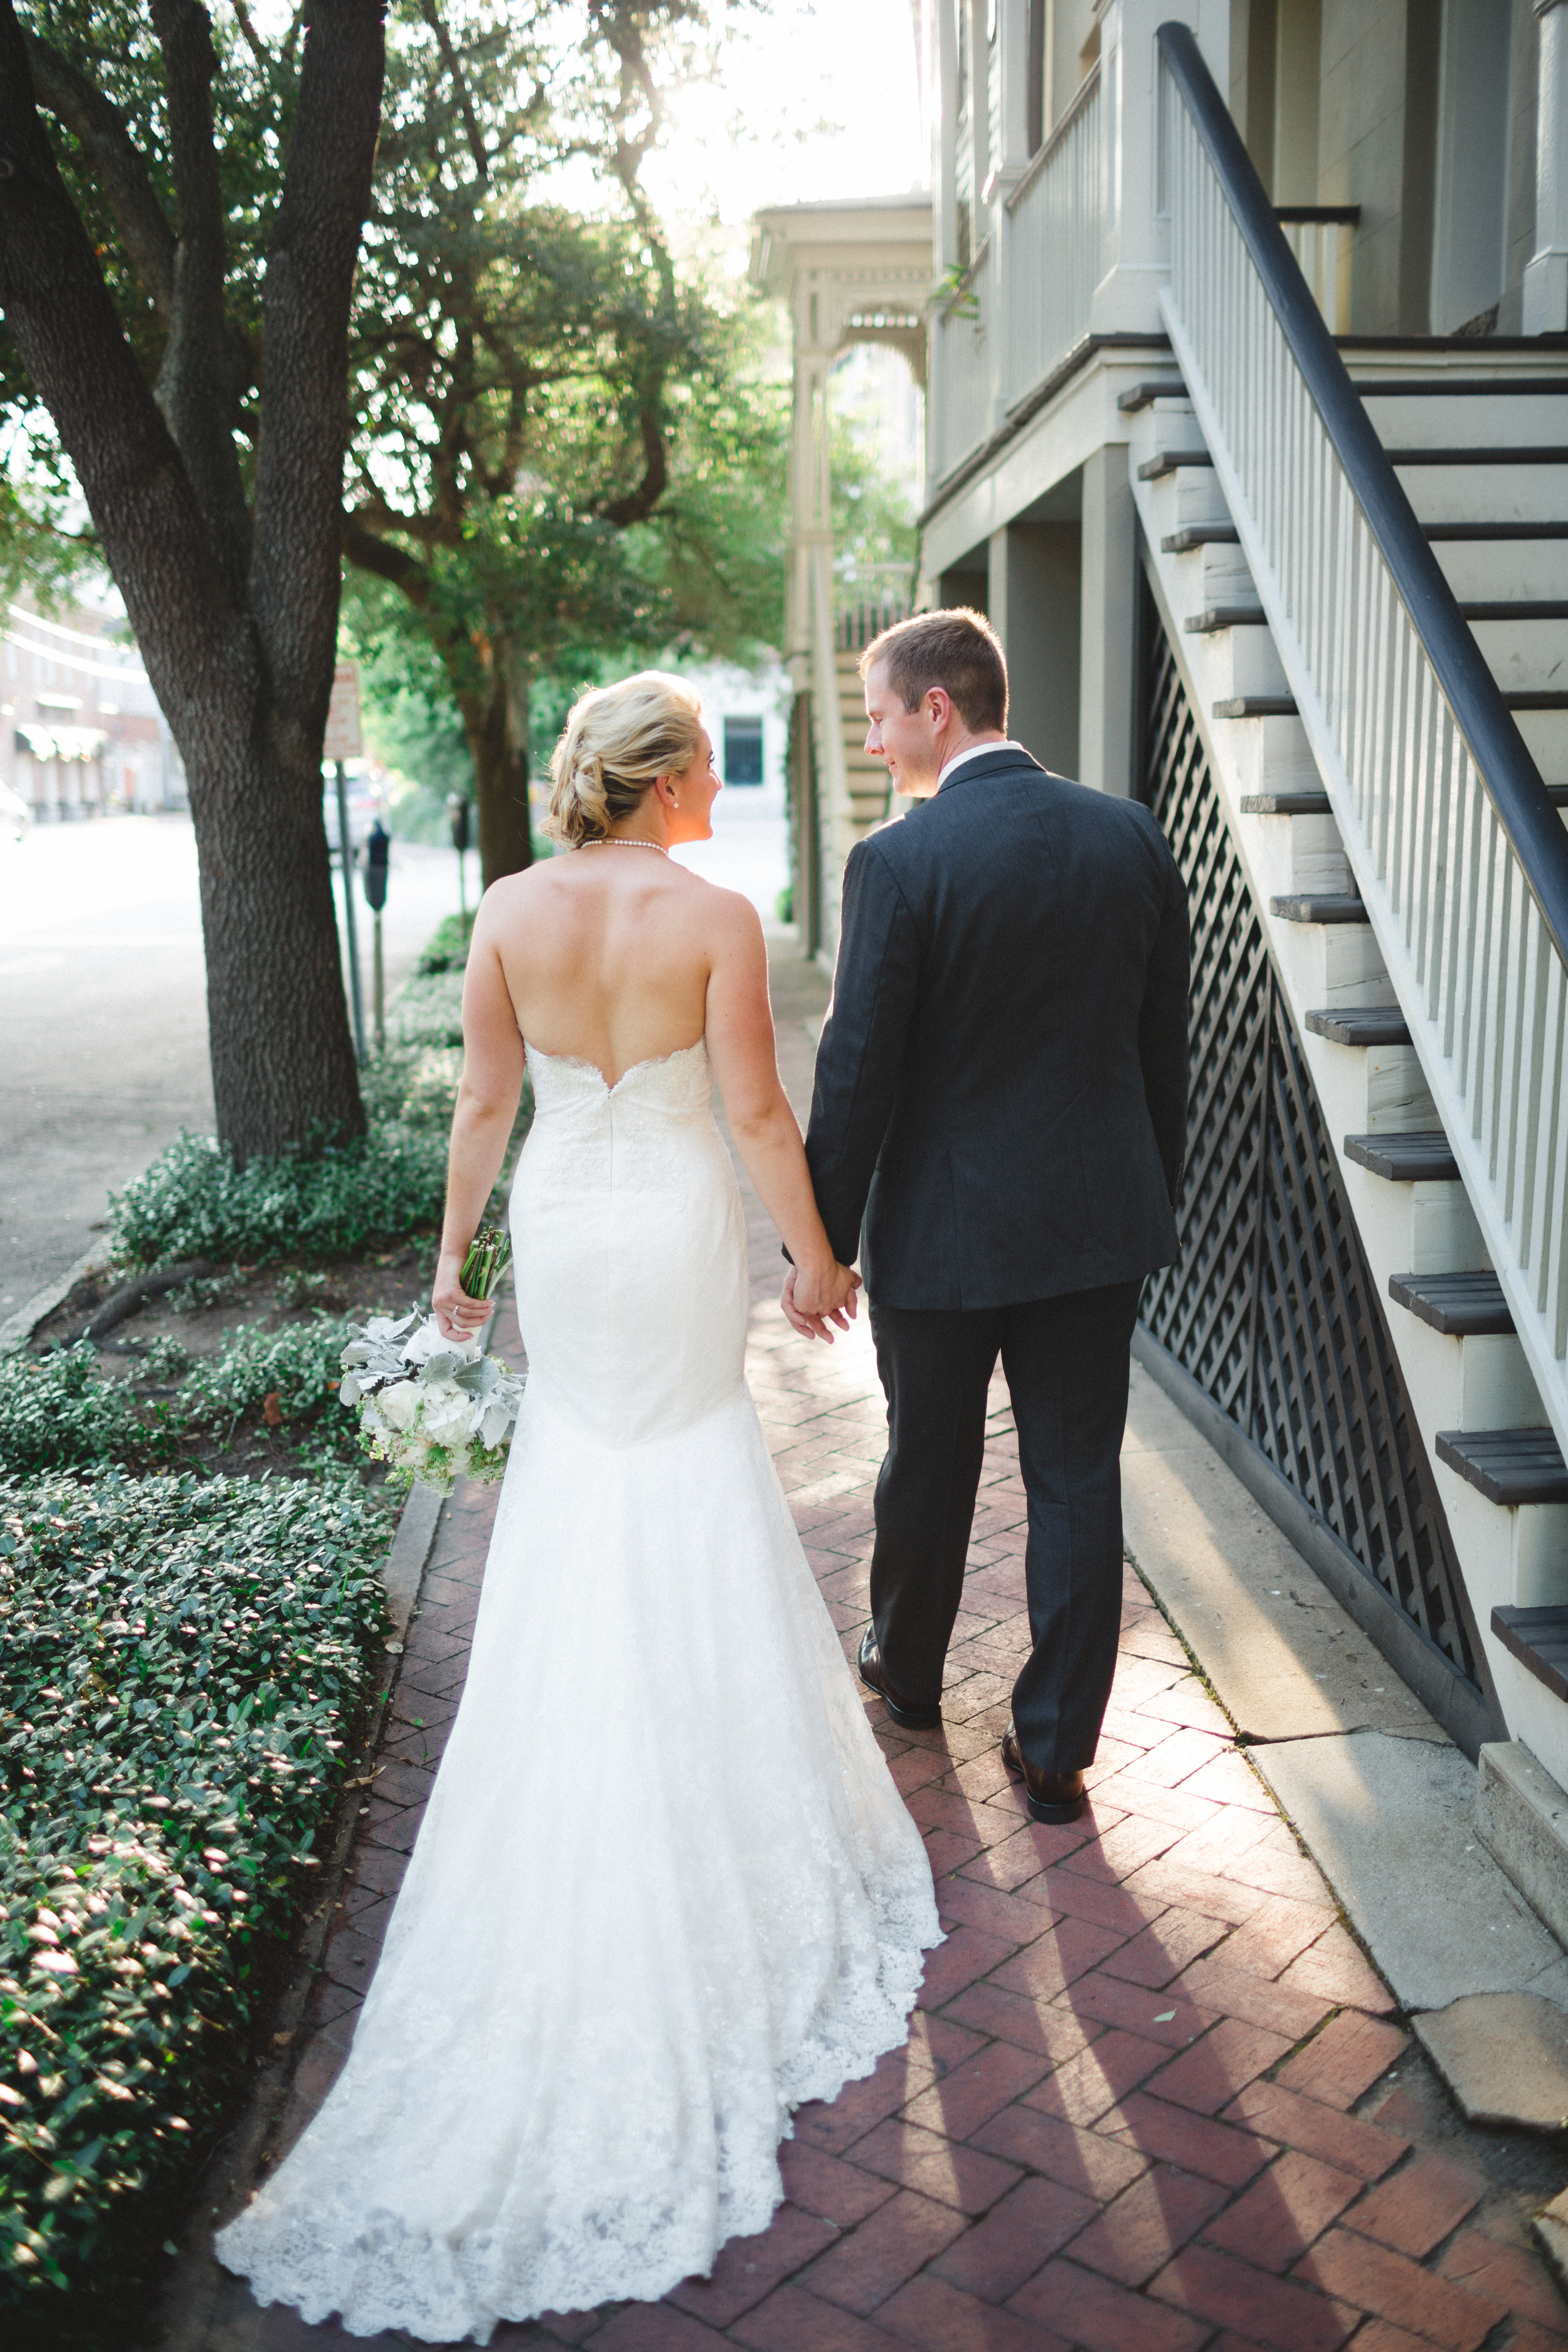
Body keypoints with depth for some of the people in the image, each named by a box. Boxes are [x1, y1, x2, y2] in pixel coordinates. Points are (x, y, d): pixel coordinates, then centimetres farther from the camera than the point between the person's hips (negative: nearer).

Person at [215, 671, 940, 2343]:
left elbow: (484, 1102, -3)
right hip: (678, 1226, -3)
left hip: (559, 1220, 3)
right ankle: (691, 1749, 29)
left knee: (580, 1446, 24)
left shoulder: (511, 912, -7)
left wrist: (453, 1256, 8)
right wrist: (817, 1254, -2)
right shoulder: (713, 916, -16)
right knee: (683, 1471, 16)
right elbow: (757, 1109, -14)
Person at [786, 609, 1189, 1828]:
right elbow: (1166, 1044, 6)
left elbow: (857, 1072, -14)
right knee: (1078, 1480, 11)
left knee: (930, 1466, 17)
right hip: (1100, 1221, 4)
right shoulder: (1132, 835, 0)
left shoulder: (899, 860, -16)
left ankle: (908, 1669, 41)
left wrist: (823, 1242, -4)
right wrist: (1155, 1199, 18)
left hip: (943, 1229, -3)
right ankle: (1055, 1748, 20)